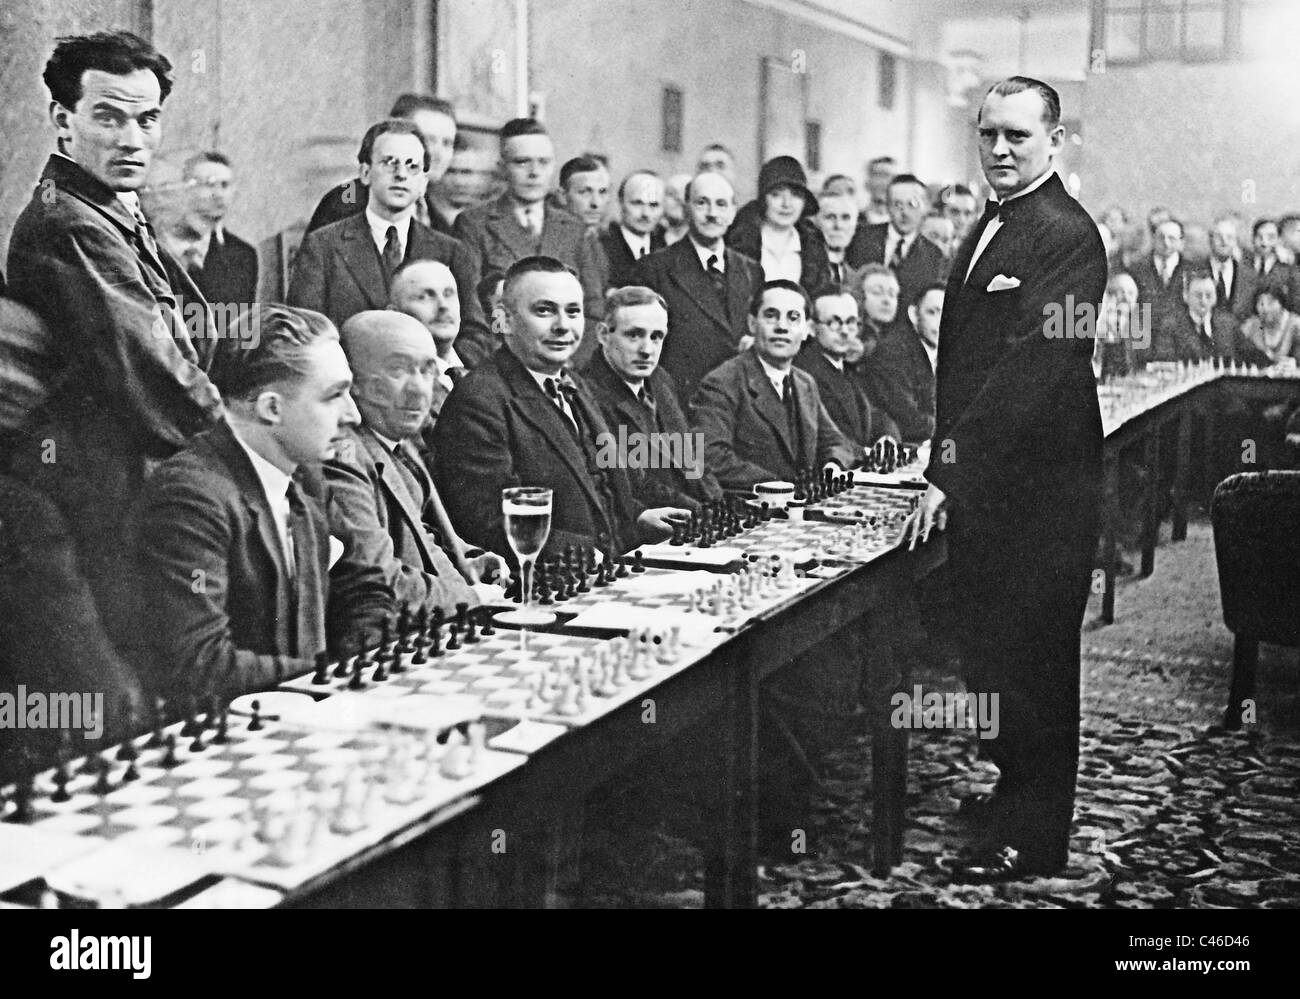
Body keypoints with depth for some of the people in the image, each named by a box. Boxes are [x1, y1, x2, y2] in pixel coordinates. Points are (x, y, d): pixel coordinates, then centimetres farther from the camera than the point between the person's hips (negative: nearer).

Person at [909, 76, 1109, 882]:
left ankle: (1033, 841, 15)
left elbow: (1033, 365, -22)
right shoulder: (991, 229, 15)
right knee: (989, 653, 18)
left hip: (1038, 487, -9)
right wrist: (948, 463, 8)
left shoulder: (1067, 235, -15)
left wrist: (953, 471, -20)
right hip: (980, 482, 9)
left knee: (1031, 662, 2)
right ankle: (1011, 791, 35)